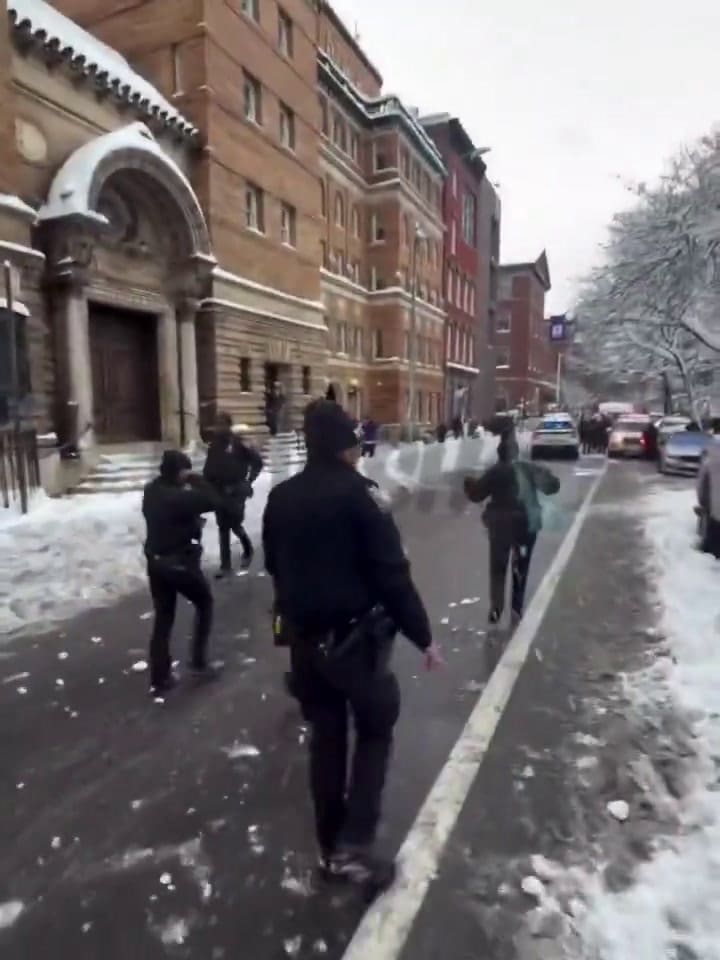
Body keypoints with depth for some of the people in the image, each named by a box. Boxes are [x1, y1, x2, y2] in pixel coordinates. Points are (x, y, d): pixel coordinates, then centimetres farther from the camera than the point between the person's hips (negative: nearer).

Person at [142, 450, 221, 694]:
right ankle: (198, 661, 17)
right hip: (181, 562, -7)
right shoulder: (179, 497, -23)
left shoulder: (151, 492, 2)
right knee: (204, 603, 17)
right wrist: (196, 480, -12)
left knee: (163, 619, 15)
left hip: (156, 562, 7)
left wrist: (193, 521, 4)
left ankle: (160, 678, 21)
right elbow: (212, 501, -21)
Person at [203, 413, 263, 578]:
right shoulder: (214, 444, 6)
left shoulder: (239, 443, -9)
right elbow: (209, 467, 10)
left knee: (235, 525, -6)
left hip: (236, 490, -5)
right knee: (223, 528, 8)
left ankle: (248, 548, 26)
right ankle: (226, 565, 16)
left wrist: (249, 481, -8)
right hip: (219, 491, 5)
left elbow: (257, 461, -5)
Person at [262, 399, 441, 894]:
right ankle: (354, 845, 10)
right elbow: (392, 572, -18)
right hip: (357, 637, -5)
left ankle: (331, 848, 32)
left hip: (305, 638, 6)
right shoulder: (358, 494, -16)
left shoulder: (281, 497, 3)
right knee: (375, 730, 16)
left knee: (326, 737, 19)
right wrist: (423, 635, -9)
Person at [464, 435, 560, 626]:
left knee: (498, 569, 14)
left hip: (501, 525, -2)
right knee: (521, 569, 15)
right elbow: (552, 485, 7)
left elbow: (476, 495, -5)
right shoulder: (530, 470, -3)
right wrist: (546, 474, 28)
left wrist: (469, 483, 16)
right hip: (527, 524, 2)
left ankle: (496, 609, 13)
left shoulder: (493, 473, -9)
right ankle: (517, 611, 17)